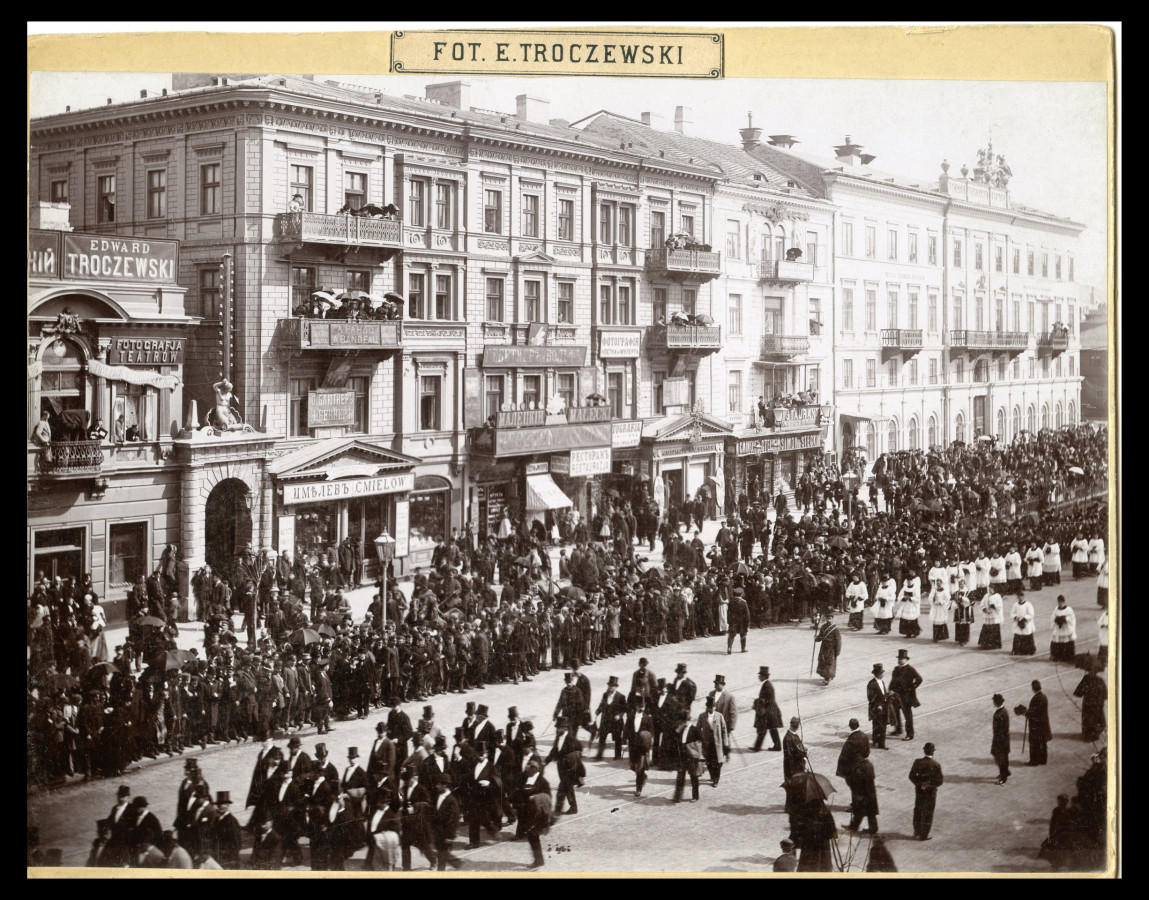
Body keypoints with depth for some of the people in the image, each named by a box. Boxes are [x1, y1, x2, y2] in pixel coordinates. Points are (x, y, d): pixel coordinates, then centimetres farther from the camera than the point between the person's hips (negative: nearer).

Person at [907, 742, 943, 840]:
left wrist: (919, 783, 3)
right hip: (931, 791, -3)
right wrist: (931, 785, -2)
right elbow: (939, 780, -16)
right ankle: (923, 835, 14)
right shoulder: (936, 764, -18)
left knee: (918, 811, 21)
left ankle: (917, 832, 32)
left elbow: (911, 776, -6)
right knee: (928, 813, 9)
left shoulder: (917, 762, -11)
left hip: (919, 790, 3)